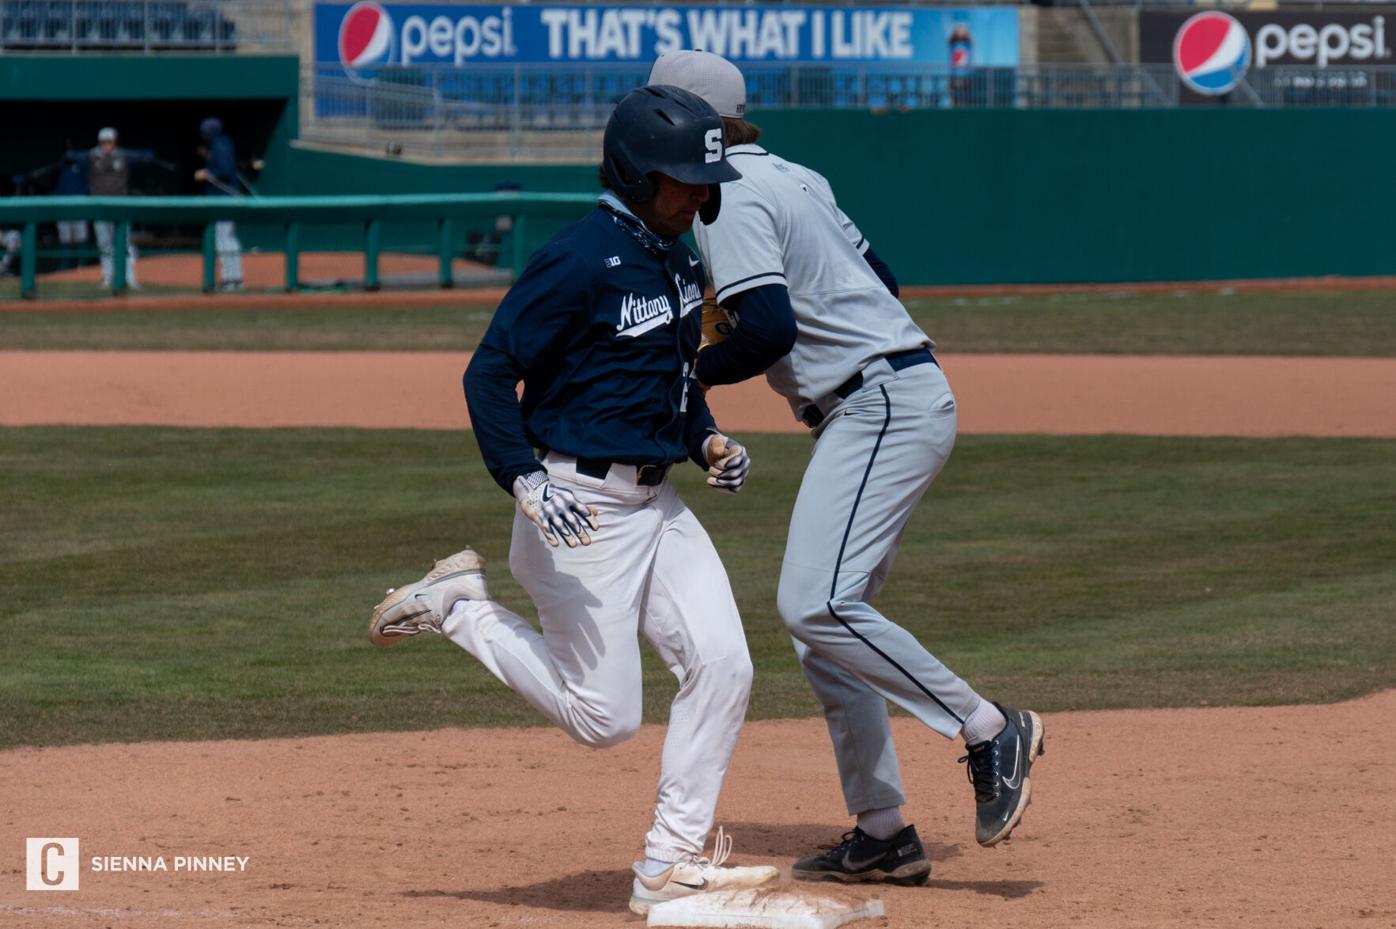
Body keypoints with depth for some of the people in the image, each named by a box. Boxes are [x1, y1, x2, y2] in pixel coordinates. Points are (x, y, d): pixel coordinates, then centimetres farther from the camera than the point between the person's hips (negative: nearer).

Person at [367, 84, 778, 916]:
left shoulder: (678, 258, 9)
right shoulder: (582, 263, -19)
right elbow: (490, 372, -18)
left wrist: (707, 439, 6)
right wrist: (525, 479, -28)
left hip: (657, 502, 8)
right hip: (580, 504, -8)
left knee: (722, 664, -4)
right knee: (605, 717, -5)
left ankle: (672, 863, 5)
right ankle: (461, 606, 14)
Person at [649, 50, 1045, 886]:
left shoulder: (731, 201, -11)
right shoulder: (794, 180, 19)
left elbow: (770, 329, -23)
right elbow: (882, 278, 24)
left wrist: (688, 375, -8)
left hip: (882, 402, -11)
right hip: (896, 401, 11)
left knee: (816, 603, -20)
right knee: (824, 615, 9)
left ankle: (988, 729, -16)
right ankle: (884, 836, 9)